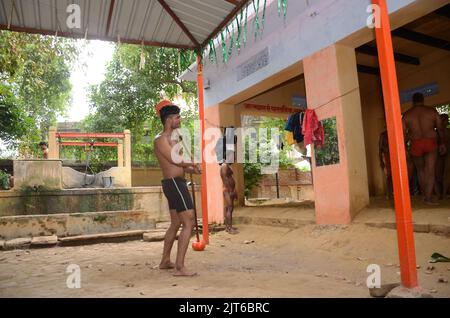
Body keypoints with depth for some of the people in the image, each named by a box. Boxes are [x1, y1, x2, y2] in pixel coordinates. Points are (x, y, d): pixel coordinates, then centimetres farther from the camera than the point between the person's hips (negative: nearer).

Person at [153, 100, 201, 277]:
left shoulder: (170, 138, 19)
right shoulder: (161, 139, -11)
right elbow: (175, 159, -21)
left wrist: (191, 169, 2)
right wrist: (192, 164, -4)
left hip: (175, 183, 10)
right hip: (175, 183, -10)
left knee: (175, 224, 18)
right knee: (189, 224, -13)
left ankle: (165, 261, 31)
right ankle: (179, 267, -11)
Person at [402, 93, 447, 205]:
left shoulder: (407, 114, 3)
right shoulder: (432, 111, 2)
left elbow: (403, 133, 2)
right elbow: (440, 129, 5)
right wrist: (442, 143, 15)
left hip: (416, 144, 1)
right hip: (431, 142, -1)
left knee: (420, 170, 17)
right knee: (430, 171, 0)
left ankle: (426, 195, 25)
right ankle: (428, 198, -5)